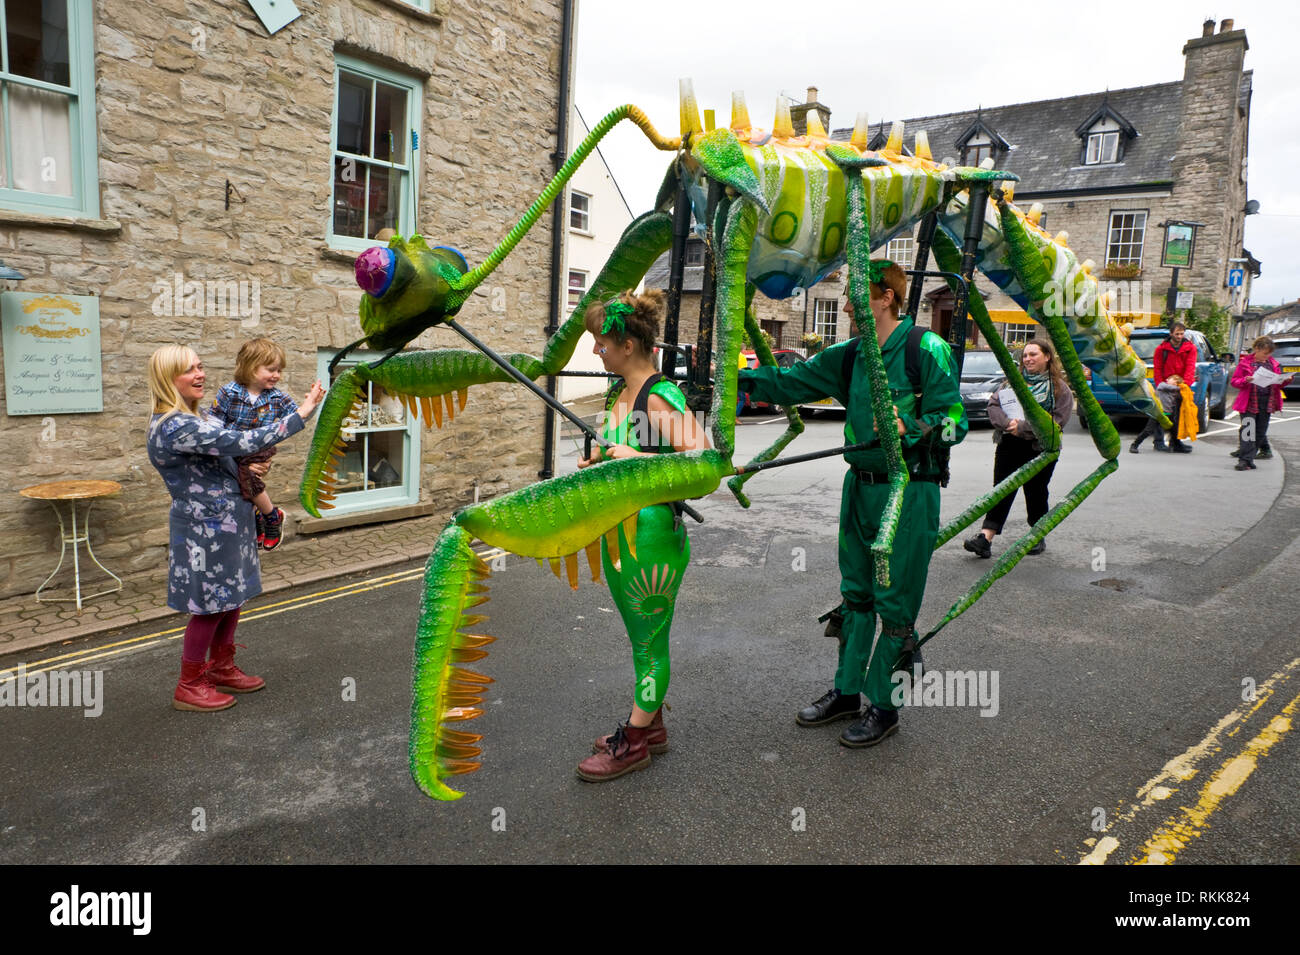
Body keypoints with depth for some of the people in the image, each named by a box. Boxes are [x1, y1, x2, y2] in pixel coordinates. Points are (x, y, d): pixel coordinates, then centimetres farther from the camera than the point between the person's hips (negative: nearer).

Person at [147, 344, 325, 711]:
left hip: (224, 523, 10)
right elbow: (242, 442, -30)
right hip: (206, 530, -10)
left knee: (231, 599, 19)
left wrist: (248, 469, -1)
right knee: (210, 606, 4)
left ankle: (222, 669, 35)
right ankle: (189, 686, 20)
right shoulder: (176, 426, -24)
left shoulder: (189, 420, 10)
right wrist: (301, 415, -28)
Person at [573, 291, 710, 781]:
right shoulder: (619, 392, 9)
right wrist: (597, 459, 7)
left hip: (651, 536, -9)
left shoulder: (660, 396, -19)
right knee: (640, 636, 20)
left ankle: (634, 742, 21)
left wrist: (639, 459, -29)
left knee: (649, 640, 7)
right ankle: (650, 725, 36)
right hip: (617, 532, 9)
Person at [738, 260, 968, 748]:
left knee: (895, 604, 3)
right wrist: (736, 376, 0)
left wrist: (908, 428, -30)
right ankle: (846, 692, 30)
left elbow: (955, 422, -13)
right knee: (855, 594, 16)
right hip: (860, 488, 7)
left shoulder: (927, 349, -11)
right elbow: (792, 381, 9)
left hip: (909, 493, -7)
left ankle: (883, 706, 17)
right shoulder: (849, 356, 8)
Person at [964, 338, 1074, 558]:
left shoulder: (1060, 388, 0)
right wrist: (1007, 424, -17)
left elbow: (1057, 421, -10)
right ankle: (986, 538, -9)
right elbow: (993, 404, 2)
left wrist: (1023, 427, -17)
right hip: (1009, 446, 2)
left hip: (1040, 450, -2)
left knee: (1035, 491, 8)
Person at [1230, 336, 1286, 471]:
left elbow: (1278, 383, 19)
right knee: (1248, 431, -11)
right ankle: (1246, 460, -13)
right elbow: (1234, 381, 0)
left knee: (1260, 431, 7)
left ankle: (1246, 458, 16)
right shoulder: (1245, 363, 0)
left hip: (1267, 403, 5)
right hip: (1249, 402, -5)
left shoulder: (1273, 364, 12)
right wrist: (1245, 380, -19)